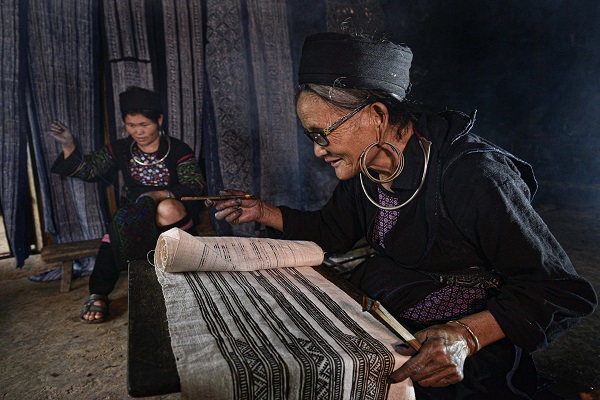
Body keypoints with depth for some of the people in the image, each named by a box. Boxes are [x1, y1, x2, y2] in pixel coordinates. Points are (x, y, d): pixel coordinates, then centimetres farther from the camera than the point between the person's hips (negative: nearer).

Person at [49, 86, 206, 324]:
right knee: (111, 239, -27)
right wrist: (68, 146, -8)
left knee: (167, 209, -38)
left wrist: (160, 195, -30)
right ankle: (98, 295, -11)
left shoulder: (178, 150, -6)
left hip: (176, 216, -3)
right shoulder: (121, 150, 9)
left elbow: (195, 186, -16)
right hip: (133, 217, 4)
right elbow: (89, 170, 10)